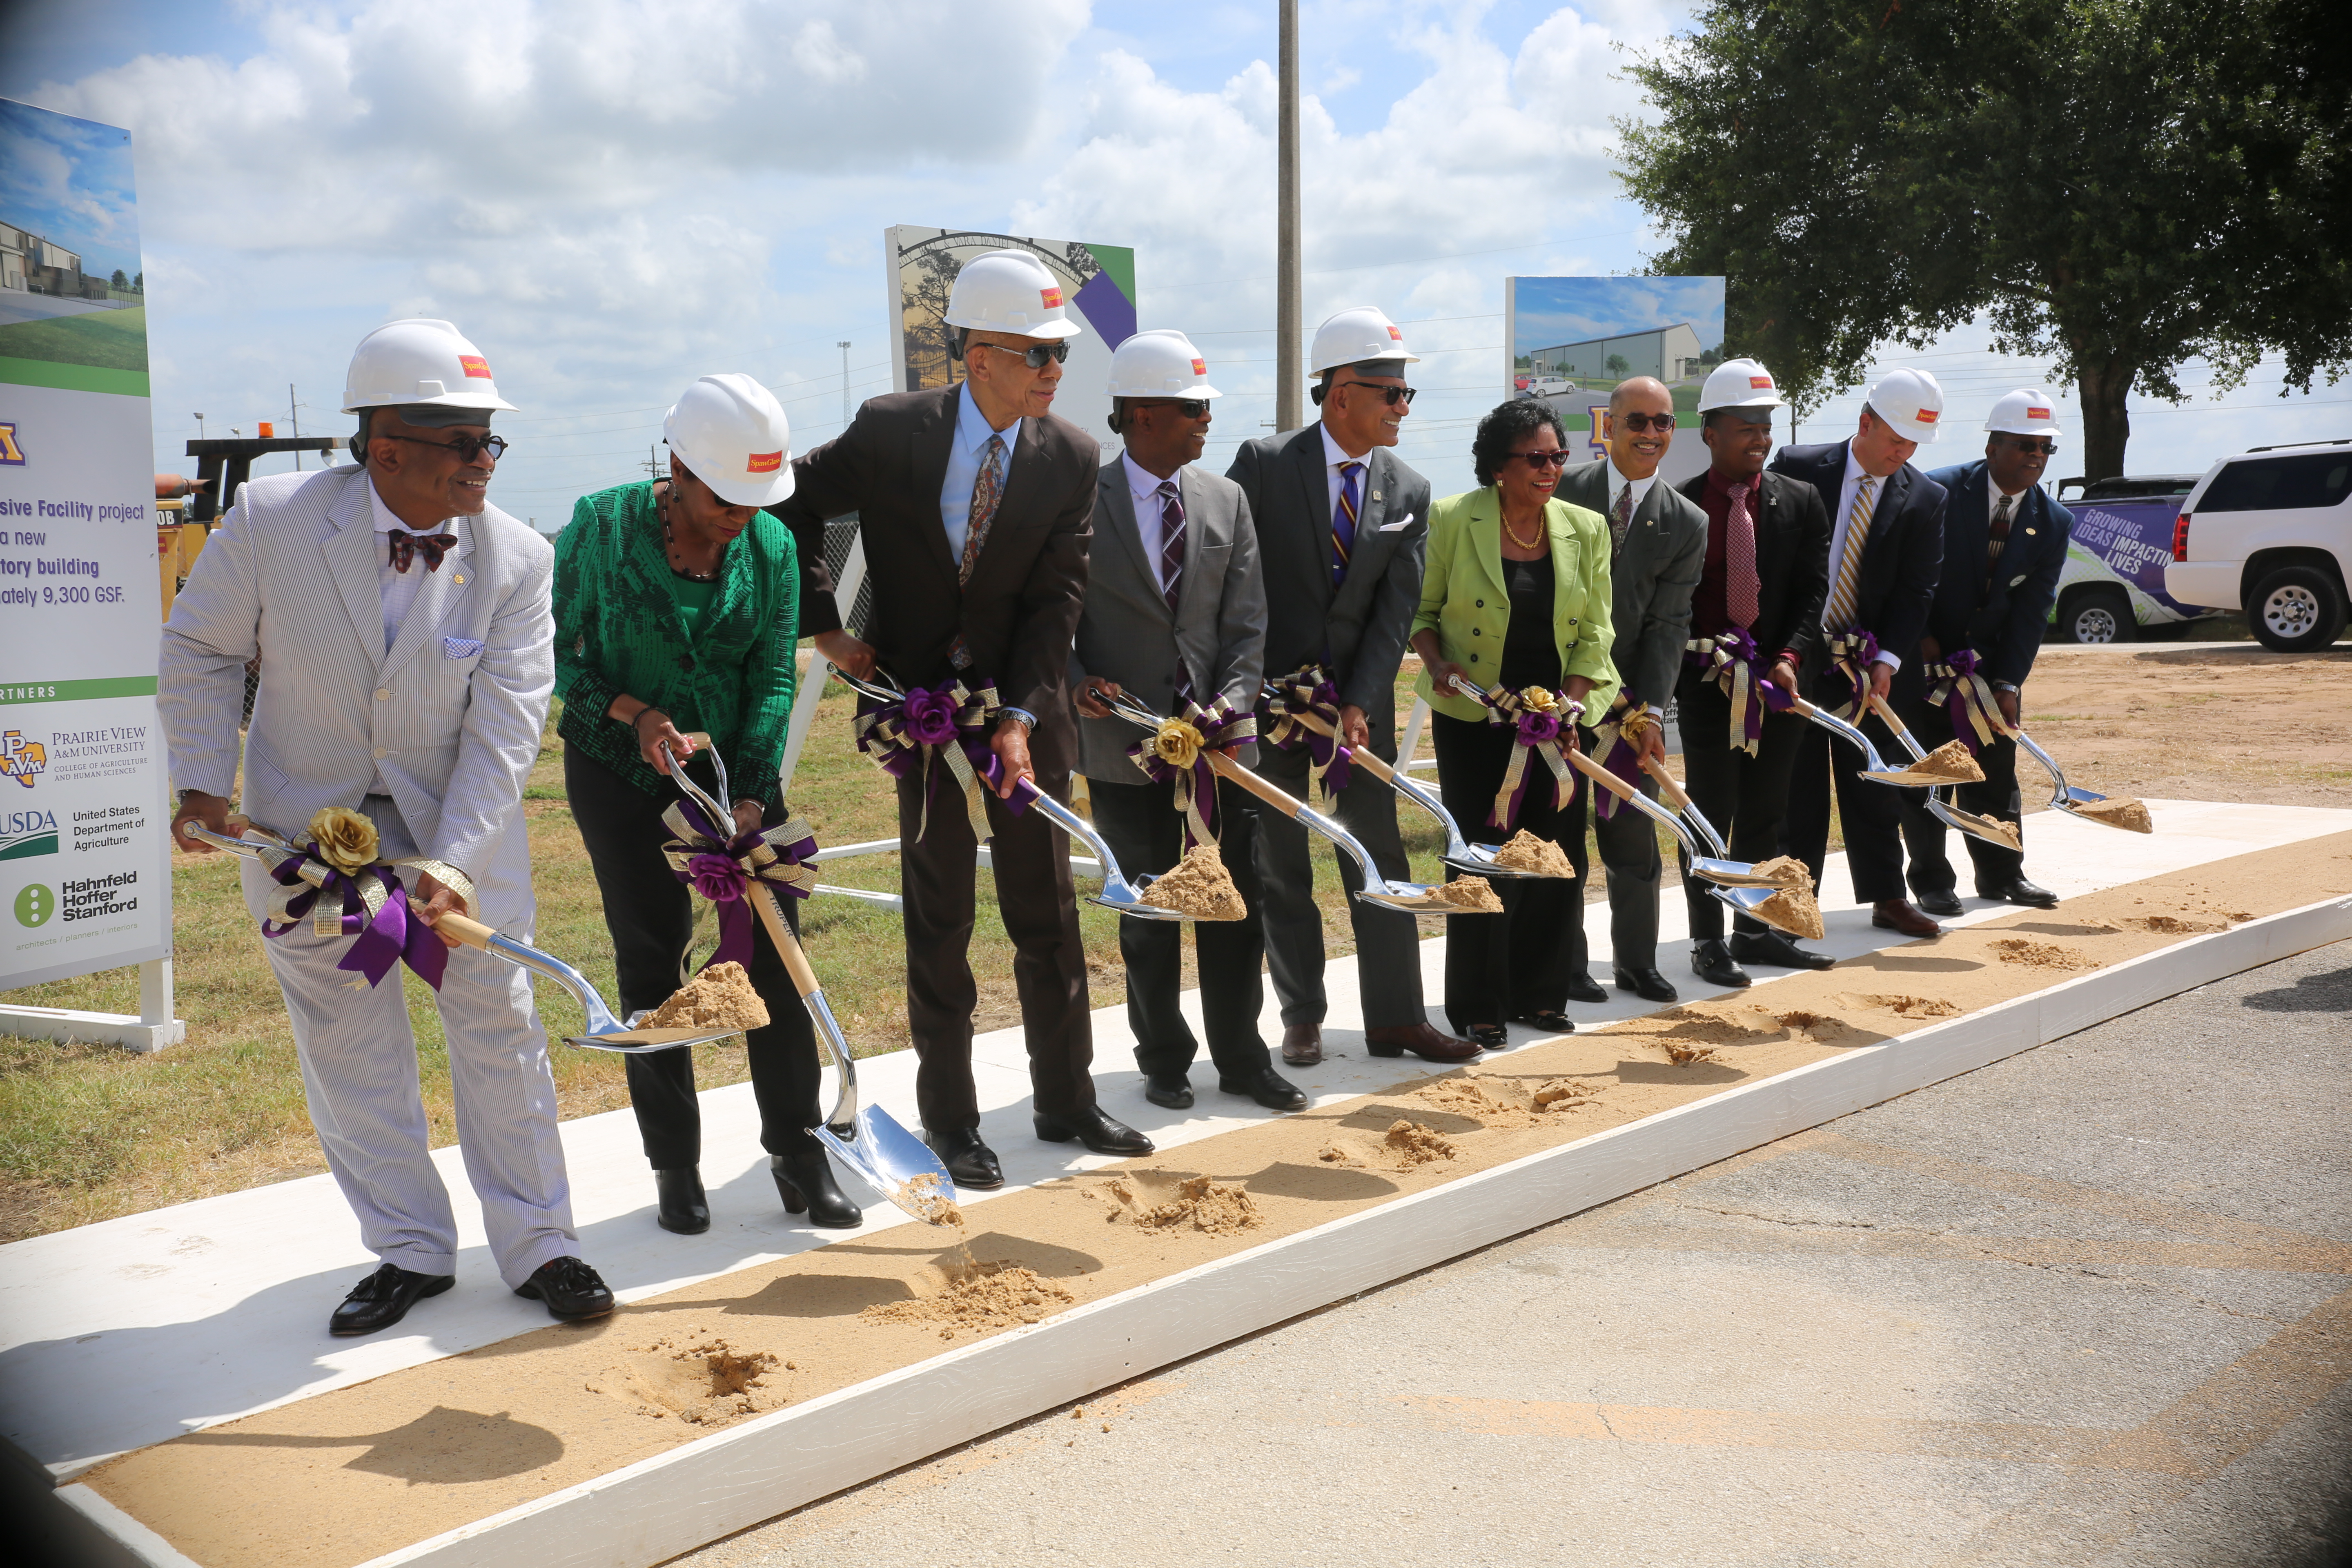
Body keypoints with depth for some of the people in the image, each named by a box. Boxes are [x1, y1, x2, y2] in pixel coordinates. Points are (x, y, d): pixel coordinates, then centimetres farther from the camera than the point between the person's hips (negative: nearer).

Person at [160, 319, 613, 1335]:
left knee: (498, 1025, 4)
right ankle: (410, 1252, 24)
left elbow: (504, 730, -19)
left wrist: (454, 862, -26)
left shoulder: (517, 559, -17)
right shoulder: (271, 519, -17)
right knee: (347, 1042, 8)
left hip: (461, 823, 0)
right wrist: (203, 783, -8)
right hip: (306, 820, 1)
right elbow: (199, 652, -2)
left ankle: (538, 1247, 18)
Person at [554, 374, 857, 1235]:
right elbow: (554, 649, -5)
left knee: (771, 956, 0)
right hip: (621, 774, -2)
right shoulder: (603, 525, -13)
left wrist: (751, 795, -15)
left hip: (740, 767, 2)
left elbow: (774, 678, -6)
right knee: (652, 963, 4)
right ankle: (675, 1165, 17)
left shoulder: (771, 545, -6)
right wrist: (631, 711, -20)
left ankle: (799, 1155, 13)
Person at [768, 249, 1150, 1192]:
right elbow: (788, 506, 2)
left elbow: (1054, 602, -9)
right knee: (940, 919, 5)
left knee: (1048, 912, 9)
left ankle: (1067, 1102, 25)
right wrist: (823, 626, -3)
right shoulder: (890, 433, -11)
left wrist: (1021, 718, -19)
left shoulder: (1071, 458, -7)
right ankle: (949, 1119, 18)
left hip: (1026, 705, 2)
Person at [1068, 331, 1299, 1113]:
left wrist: (1232, 709, -12)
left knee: (1236, 909, 9)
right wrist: (1077, 683, -19)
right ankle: (1164, 1062, 26)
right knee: (1149, 913, 10)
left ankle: (1242, 1059, 24)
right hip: (1125, 747, -3)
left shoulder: (1226, 501, 6)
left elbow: (1248, 625, 3)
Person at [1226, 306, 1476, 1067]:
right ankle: (1302, 1018, 18)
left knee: (1379, 856, 6)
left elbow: (1395, 612, -3)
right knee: (1279, 864, 6)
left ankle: (1396, 1018, 15)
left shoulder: (1410, 493, 2)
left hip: (1358, 697, 3)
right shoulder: (1263, 463, -8)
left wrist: (1359, 705, -14)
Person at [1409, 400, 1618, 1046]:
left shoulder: (1586, 528, 3)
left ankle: (1540, 992, 22)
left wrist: (1568, 708, -9)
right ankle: (1478, 1005, 12)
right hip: (1474, 719, -3)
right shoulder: (1453, 520, -6)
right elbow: (1423, 610, 1)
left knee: (1558, 857, 5)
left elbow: (1594, 633, 3)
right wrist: (1438, 664, -17)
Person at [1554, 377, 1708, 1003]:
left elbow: (1669, 624, -5)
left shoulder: (1687, 523, 0)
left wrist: (1651, 709, -15)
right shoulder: (1562, 491, -4)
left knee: (1635, 834, 8)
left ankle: (1635, 961, 23)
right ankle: (1564, 965, 14)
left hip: (1629, 698, 2)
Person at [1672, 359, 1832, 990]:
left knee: (1764, 813, 11)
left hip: (1780, 681, 3)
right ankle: (1708, 941, 8)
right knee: (1711, 815, 0)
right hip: (1705, 682, -3)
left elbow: (1815, 589, 1)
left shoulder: (1801, 502, 6)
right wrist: (1704, 658, -13)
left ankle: (1753, 931, 22)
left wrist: (1791, 658, -12)